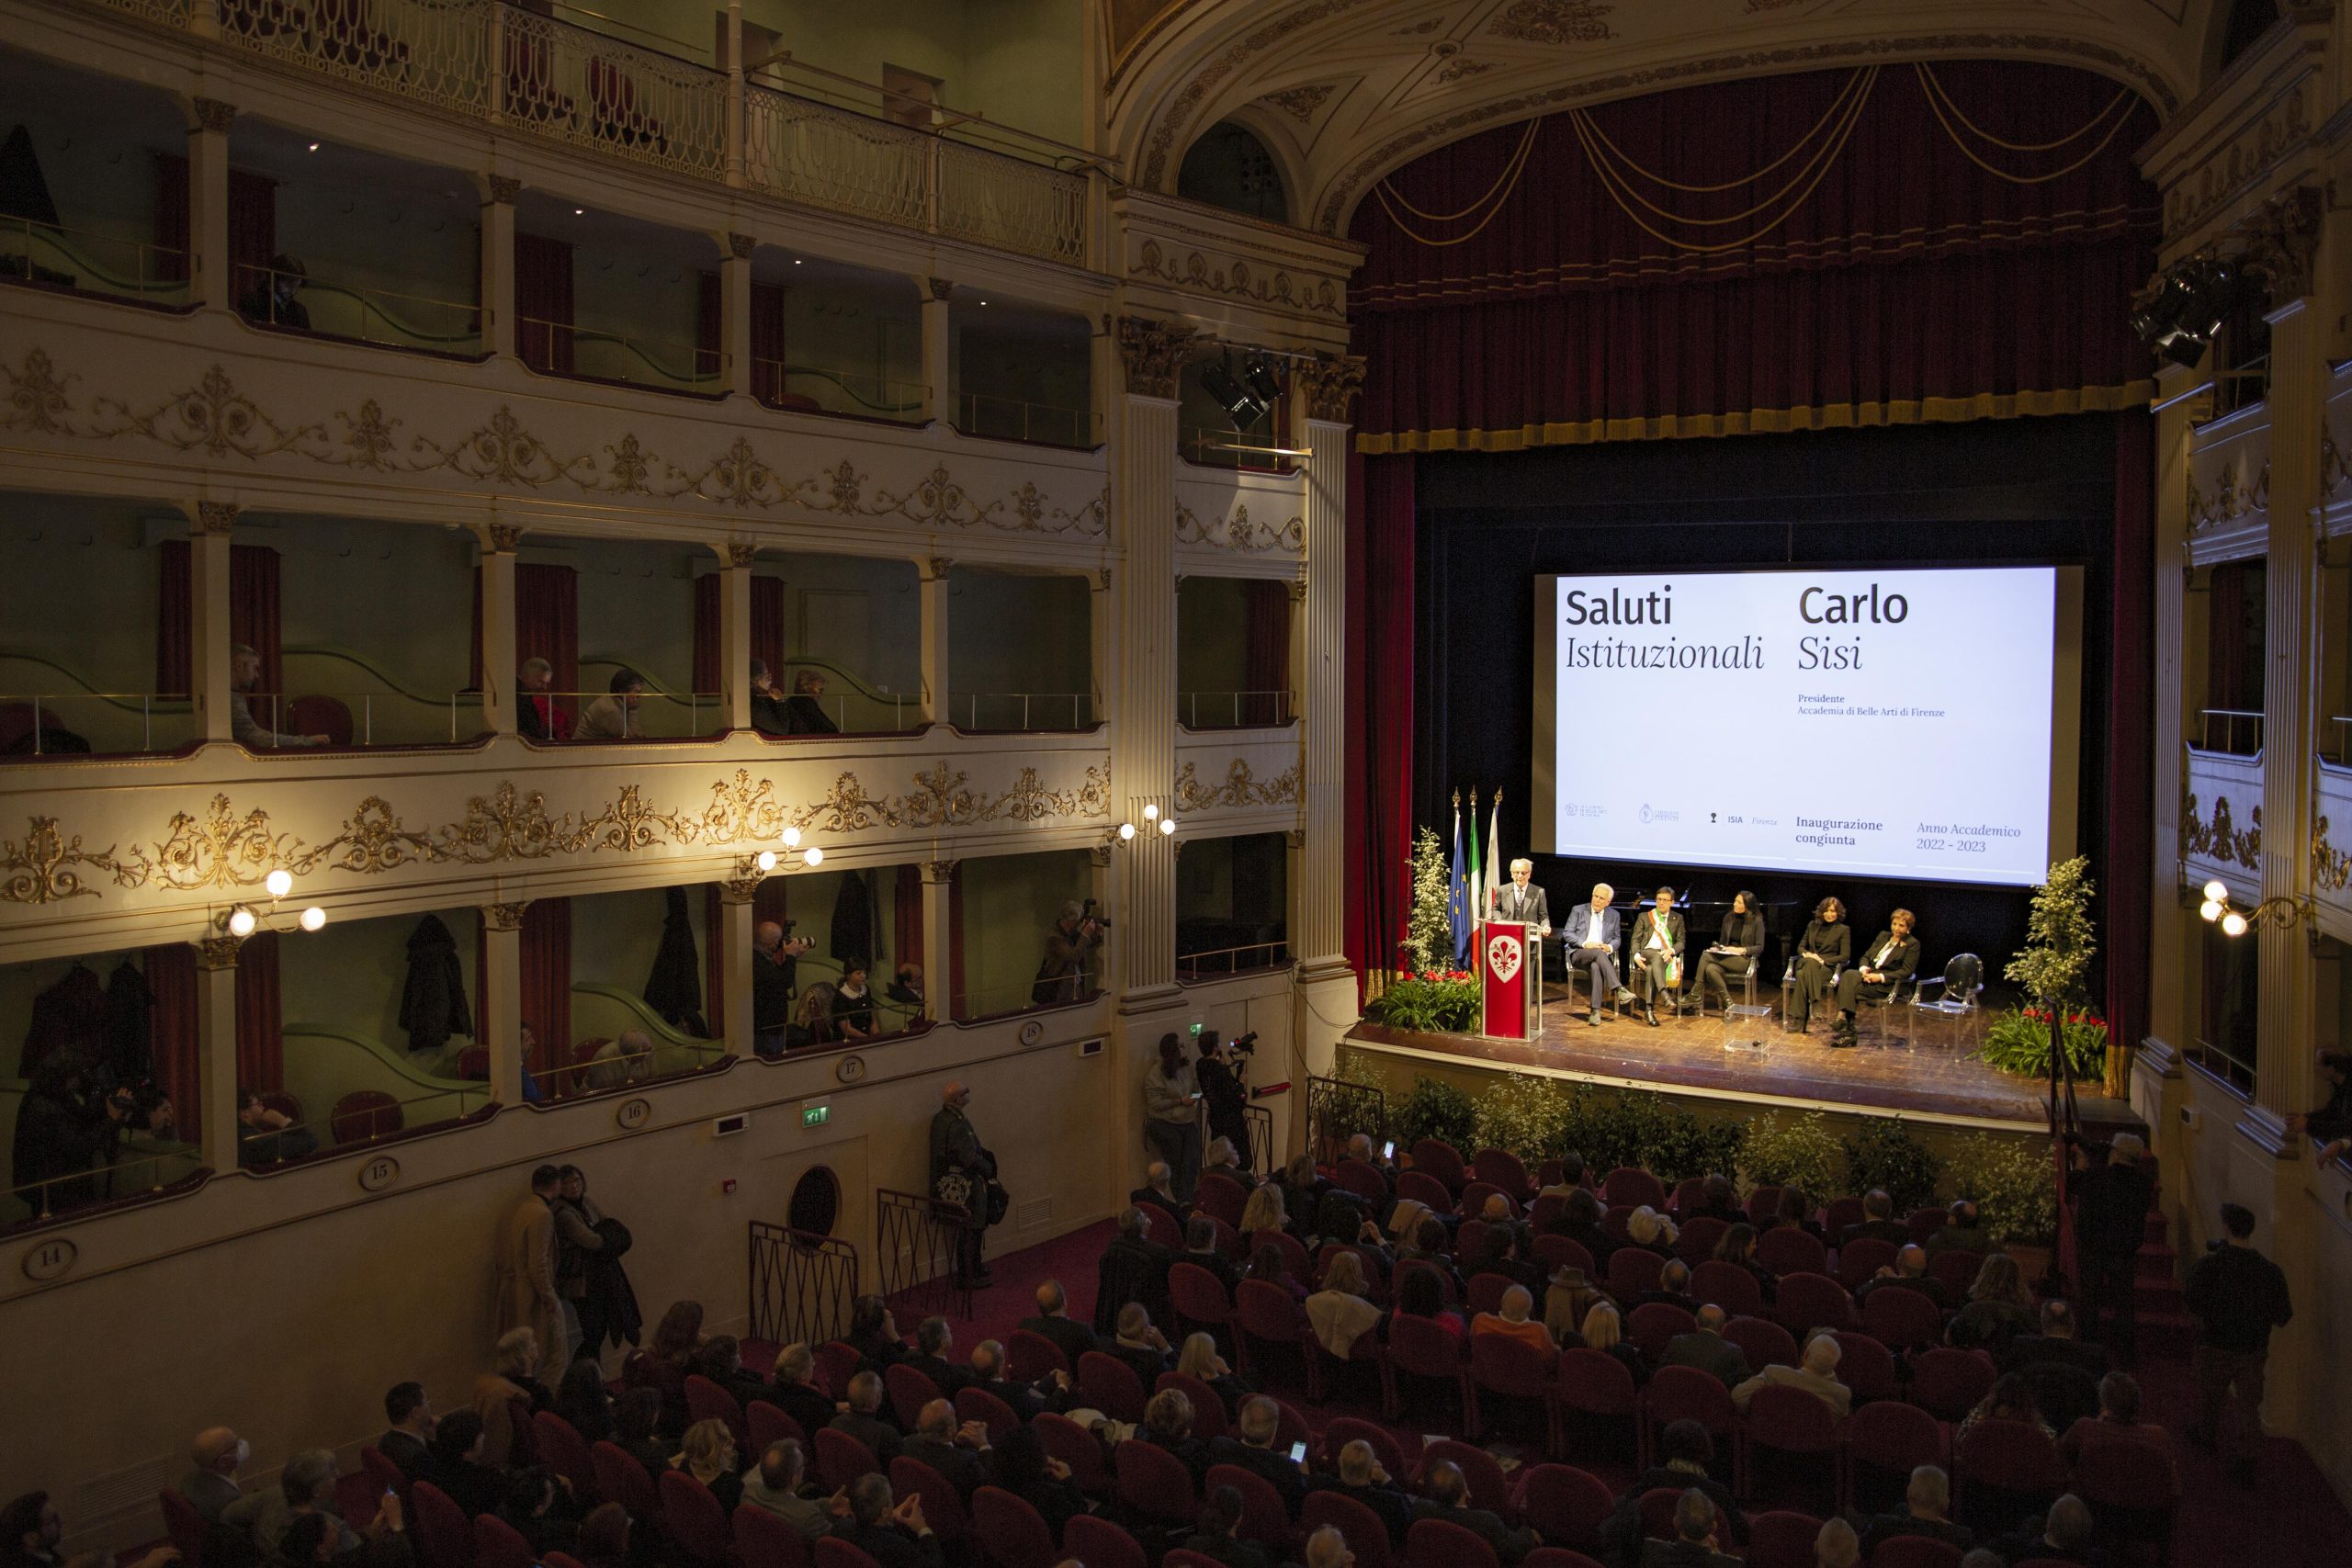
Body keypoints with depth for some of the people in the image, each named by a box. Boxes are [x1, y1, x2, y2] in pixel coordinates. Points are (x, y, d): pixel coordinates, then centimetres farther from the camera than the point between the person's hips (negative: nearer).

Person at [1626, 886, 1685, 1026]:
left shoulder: (1677, 918, 20)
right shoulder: (1644, 917, 19)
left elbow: (1681, 942, 11)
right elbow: (1635, 940, 10)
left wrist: (1671, 951, -12)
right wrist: (1636, 956, -10)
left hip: (1667, 956, 0)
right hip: (1646, 953, 0)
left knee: (1651, 969, -36)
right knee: (1657, 957, -39)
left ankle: (1649, 1010, -42)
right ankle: (1665, 994, -58)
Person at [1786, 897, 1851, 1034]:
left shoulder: (1844, 930, 7)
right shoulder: (1813, 926, 20)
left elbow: (1845, 956, 0)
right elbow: (1800, 946, 22)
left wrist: (1823, 960, -13)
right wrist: (1806, 954, -4)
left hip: (1827, 968, -3)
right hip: (1807, 963, 3)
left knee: (1803, 976, -39)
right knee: (1801, 975, -37)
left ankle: (1797, 1019, -40)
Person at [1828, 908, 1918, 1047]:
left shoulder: (1912, 944, 3)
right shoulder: (1883, 935, 22)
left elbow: (1906, 972, -6)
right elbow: (1866, 956, 20)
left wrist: (1881, 977, -17)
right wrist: (1864, 969, -4)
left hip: (1887, 984, -5)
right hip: (1868, 974, 5)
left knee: (1849, 989, -31)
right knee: (1848, 975, -31)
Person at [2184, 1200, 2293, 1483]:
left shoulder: (2210, 1264, -19)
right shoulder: (2269, 1270, -10)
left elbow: (2190, 1303, -15)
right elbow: (2281, 1319, -5)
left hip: (2215, 1346, -1)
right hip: (2253, 1350, 2)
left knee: (2210, 1395, 21)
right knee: (2249, 1405, 10)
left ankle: (2206, 1435, 42)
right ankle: (2245, 1458, 5)